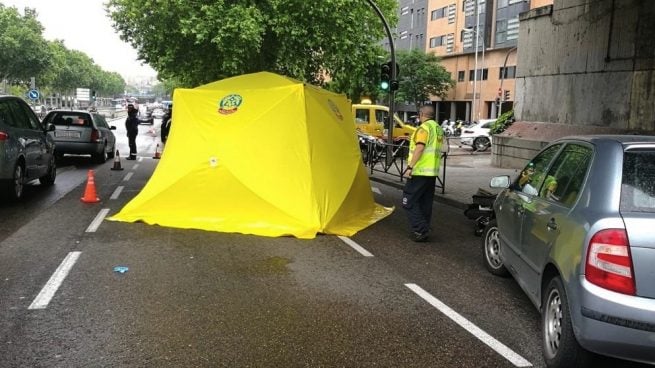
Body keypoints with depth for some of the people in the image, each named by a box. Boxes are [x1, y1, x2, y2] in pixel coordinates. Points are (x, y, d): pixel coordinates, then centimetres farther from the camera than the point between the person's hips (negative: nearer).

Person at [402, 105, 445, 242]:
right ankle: (423, 231, 16)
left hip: (420, 171, -9)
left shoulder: (424, 128, -12)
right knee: (426, 203, 13)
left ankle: (421, 231, -10)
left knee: (409, 201, -4)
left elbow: (420, 148, -22)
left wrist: (410, 166, -23)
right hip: (433, 171, 9)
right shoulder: (438, 129, 16)